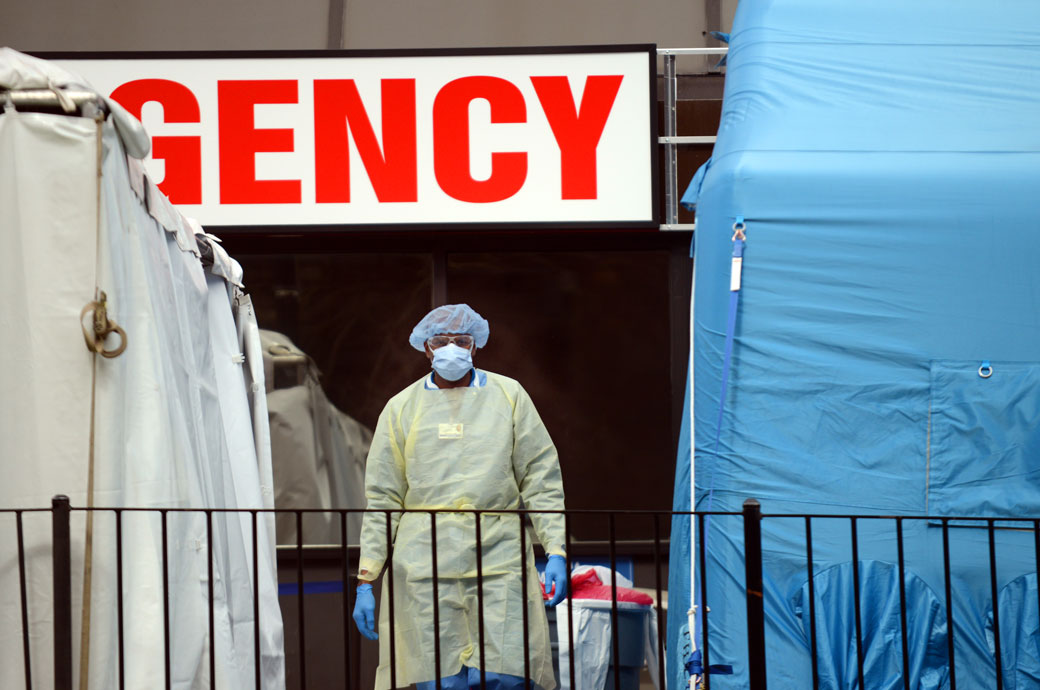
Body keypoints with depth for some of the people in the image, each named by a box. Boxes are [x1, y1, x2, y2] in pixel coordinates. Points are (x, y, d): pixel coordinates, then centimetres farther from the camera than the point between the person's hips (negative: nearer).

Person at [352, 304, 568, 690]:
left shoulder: (508, 396, 12)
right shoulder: (401, 408, 12)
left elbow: (541, 481, 10)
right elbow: (382, 500, 11)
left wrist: (556, 552, -1)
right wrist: (366, 580, 5)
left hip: (500, 560, 0)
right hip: (425, 565, 0)